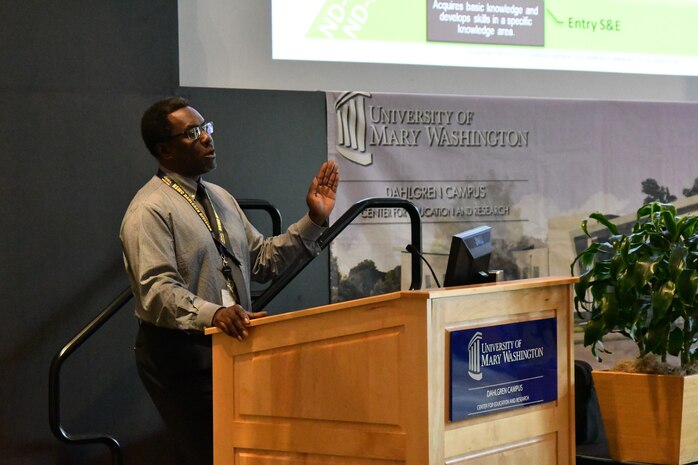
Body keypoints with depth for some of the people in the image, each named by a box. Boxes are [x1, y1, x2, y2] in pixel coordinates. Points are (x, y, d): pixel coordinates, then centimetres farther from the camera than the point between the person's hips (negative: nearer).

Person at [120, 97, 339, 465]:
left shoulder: (220, 198, 16)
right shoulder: (150, 210, -11)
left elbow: (263, 260, 15)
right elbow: (158, 290, -22)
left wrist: (314, 221, 6)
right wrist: (211, 314, -38)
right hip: (179, 354, -8)